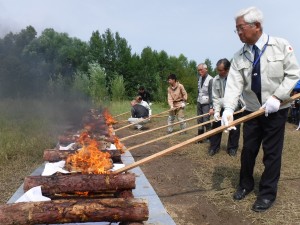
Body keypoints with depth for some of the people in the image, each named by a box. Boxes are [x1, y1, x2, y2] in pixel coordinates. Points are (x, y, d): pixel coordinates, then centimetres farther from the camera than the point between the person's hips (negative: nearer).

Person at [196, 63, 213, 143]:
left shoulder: (210, 79, -14)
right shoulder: (200, 78, 7)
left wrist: (211, 107, -19)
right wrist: (197, 101, 11)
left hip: (206, 104, -6)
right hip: (199, 103, 6)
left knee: (206, 121, -6)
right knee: (199, 121, 7)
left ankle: (209, 138, 8)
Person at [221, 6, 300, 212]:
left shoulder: (281, 45, -8)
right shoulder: (239, 56, -2)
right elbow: (234, 83, -12)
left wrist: (277, 97, -20)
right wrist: (229, 108, -27)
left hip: (276, 110, -3)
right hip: (252, 111, 3)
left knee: (272, 152, 3)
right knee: (248, 150, 11)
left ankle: (268, 193, 17)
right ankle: (245, 185, 31)